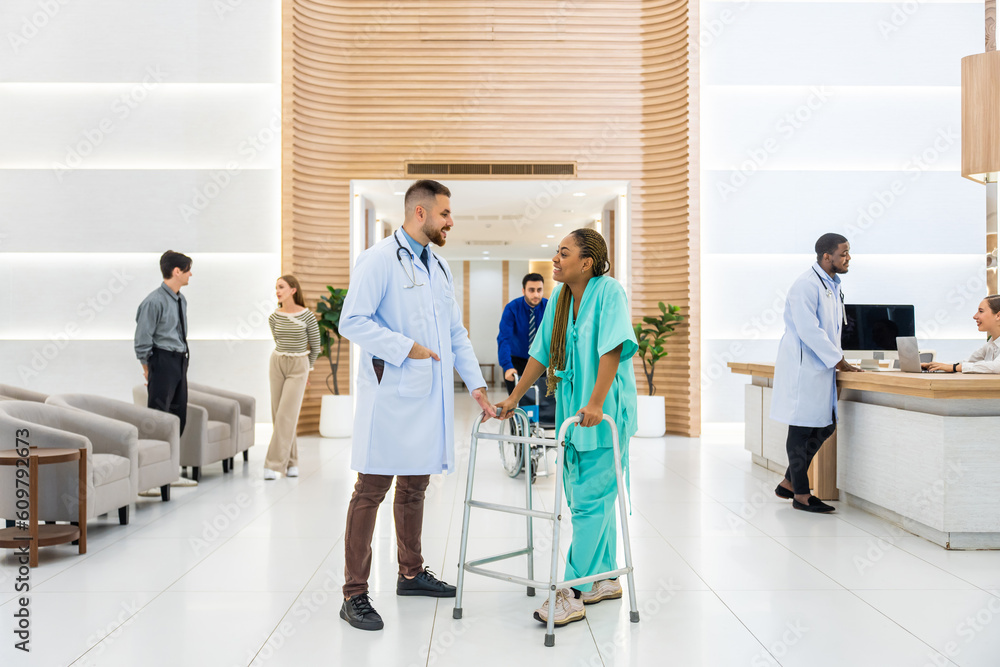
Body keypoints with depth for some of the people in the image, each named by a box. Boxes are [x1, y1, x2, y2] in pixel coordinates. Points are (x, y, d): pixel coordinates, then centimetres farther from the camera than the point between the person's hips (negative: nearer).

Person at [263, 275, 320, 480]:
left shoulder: (307, 316, -9)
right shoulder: (274, 318, 1)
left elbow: (315, 346, 3)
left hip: (298, 368, -4)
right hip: (277, 365, 4)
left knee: (286, 416, -11)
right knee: (279, 416, 4)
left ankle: (274, 464, -10)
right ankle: (291, 462, 15)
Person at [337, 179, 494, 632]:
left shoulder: (438, 268, 18)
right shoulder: (380, 260, -7)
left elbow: (456, 333, 22)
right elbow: (352, 322, -14)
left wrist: (476, 383, 14)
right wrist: (405, 348, -16)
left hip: (429, 397, 8)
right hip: (390, 395, -8)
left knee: (414, 487, 16)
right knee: (371, 491, -4)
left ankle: (411, 573, 30)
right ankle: (355, 595, 2)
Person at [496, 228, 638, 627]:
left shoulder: (609, 291, -13)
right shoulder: (559, 297, 8)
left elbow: (612, 349, -22)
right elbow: (541, 353, 14)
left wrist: (595, 405, -29)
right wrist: (514, 398, 13)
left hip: (606, 412, -8)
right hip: (572, 411, 8)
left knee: (590, 500, -6)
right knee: (586, 496, 14)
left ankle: (573, 593, -1)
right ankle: (604, 579, 28)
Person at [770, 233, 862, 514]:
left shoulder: (833, 285, 16)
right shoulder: (806, 285, -15)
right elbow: (809, 331, -21)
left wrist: (838, 359, 11)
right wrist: (838, 360, -15)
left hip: (822, 367, 10)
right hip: (803, 367, -10)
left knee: (825, 427, 12)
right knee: (801, 430, -3)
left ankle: (788, 483, 23)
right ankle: (801, 495, 6)